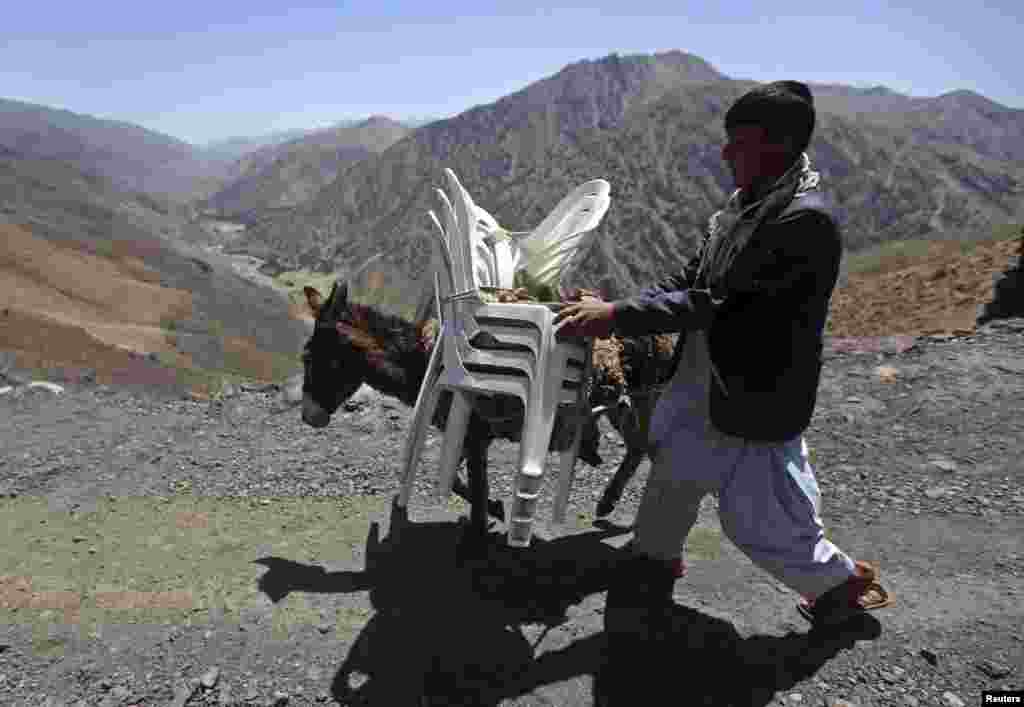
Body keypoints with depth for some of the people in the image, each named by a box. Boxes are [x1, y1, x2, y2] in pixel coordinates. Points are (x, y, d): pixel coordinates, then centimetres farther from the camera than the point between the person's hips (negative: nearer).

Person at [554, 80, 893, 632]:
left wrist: (617, 316, -25)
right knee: (673, 472, 22)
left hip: (756, 397, -8)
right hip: (702, 382, 8)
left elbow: (714, 301, -27)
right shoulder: (745, 203, 3)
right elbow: (691, 277, 6)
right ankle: (655, 561, 47)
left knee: (757, 523, 8)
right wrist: (613, 310, -4)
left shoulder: (806, 218, -24)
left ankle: (845, 581, 36)